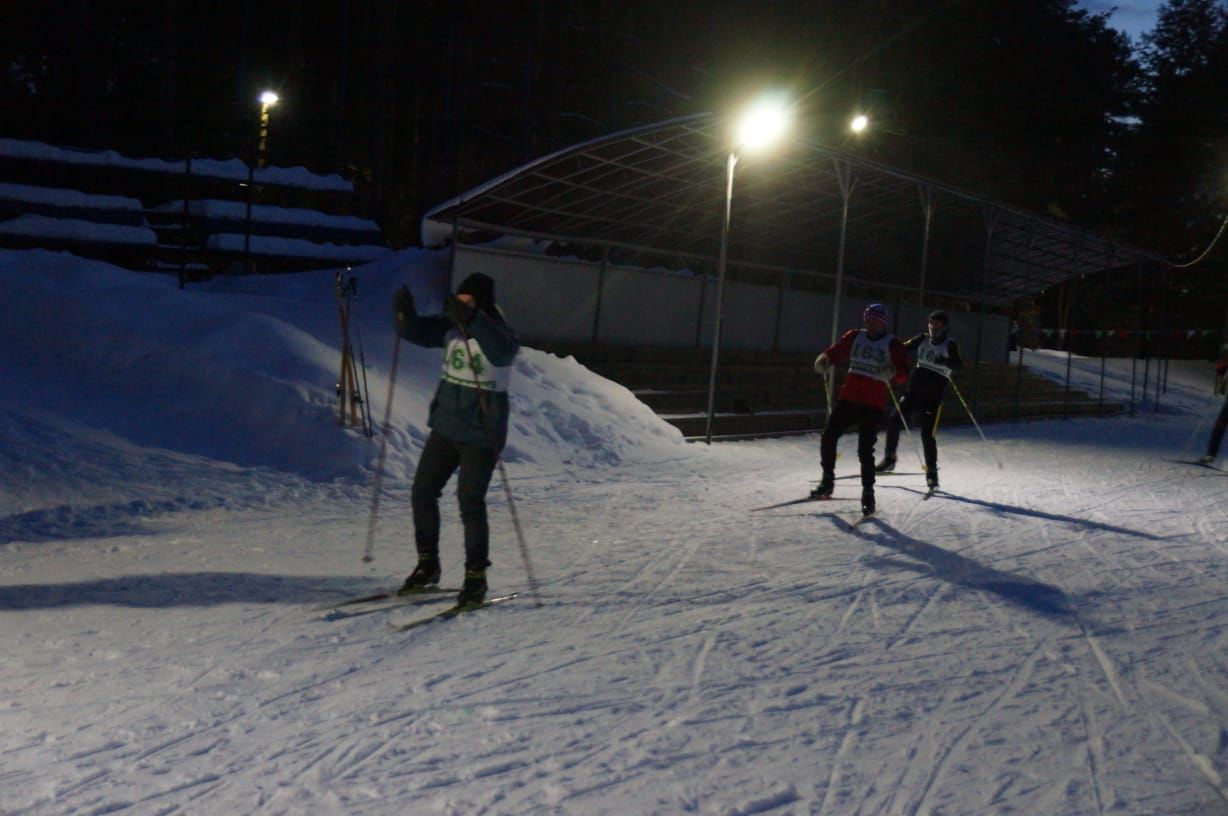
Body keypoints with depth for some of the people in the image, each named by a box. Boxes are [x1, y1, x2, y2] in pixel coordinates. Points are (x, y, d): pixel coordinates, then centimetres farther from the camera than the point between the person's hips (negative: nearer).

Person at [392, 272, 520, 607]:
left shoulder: (500, 334, -13)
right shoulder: (452, 329, 4)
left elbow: (502, 352, -36)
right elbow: (416, 331, 1)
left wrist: (472, 320, -46)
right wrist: (404, 312, -21)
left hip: (481, 433, -6)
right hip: (446, 426, 7)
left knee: (470, 502, -10)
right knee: (422, 493, 7)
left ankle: (476, 576, 4)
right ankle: (427, 565, 24)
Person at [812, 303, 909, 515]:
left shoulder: (892, 344, -3)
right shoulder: (854, 337, 8)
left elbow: (903, 375, -8)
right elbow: (836, 352, 5)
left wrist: (892, 372, -31)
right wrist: (824, 360, -18)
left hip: (873, 404, -4)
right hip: (849, 398, 4)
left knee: (865, 449, -8)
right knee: (828, 437, -1)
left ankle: (868, 495, 3)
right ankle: (827, 480, 18)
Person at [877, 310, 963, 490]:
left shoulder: (950, 345, -6)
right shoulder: (922, 340, 6)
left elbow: (959, 365, -21)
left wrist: (945, 361, -42)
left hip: (933, 396, -4)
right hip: (914, 390, 4)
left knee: (927, 434, -10)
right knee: (894, 421, -5)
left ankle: (932, 472, 3)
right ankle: (889, 459, 14)